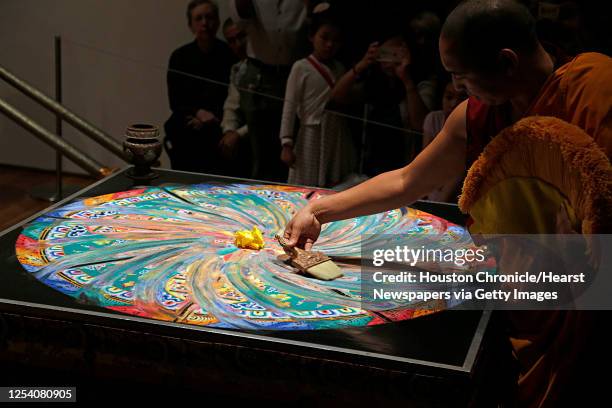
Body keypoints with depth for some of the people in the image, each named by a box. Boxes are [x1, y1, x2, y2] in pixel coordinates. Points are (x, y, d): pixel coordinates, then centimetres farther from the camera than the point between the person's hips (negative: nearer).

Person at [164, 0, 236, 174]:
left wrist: (208, 119, -12)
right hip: (185, 136, 2)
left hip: (218, 134, -2)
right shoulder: (180, 57, 4)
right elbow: (175, 102, 2)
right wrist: (198, 112, -16)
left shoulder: (229, 55, -3)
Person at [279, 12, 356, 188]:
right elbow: (290, 107, -7)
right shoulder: (301, 68, -4)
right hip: (313, 138, -5)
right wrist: (287, 144, -13)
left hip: (339, 138, 5)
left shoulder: (340, 69, 11)